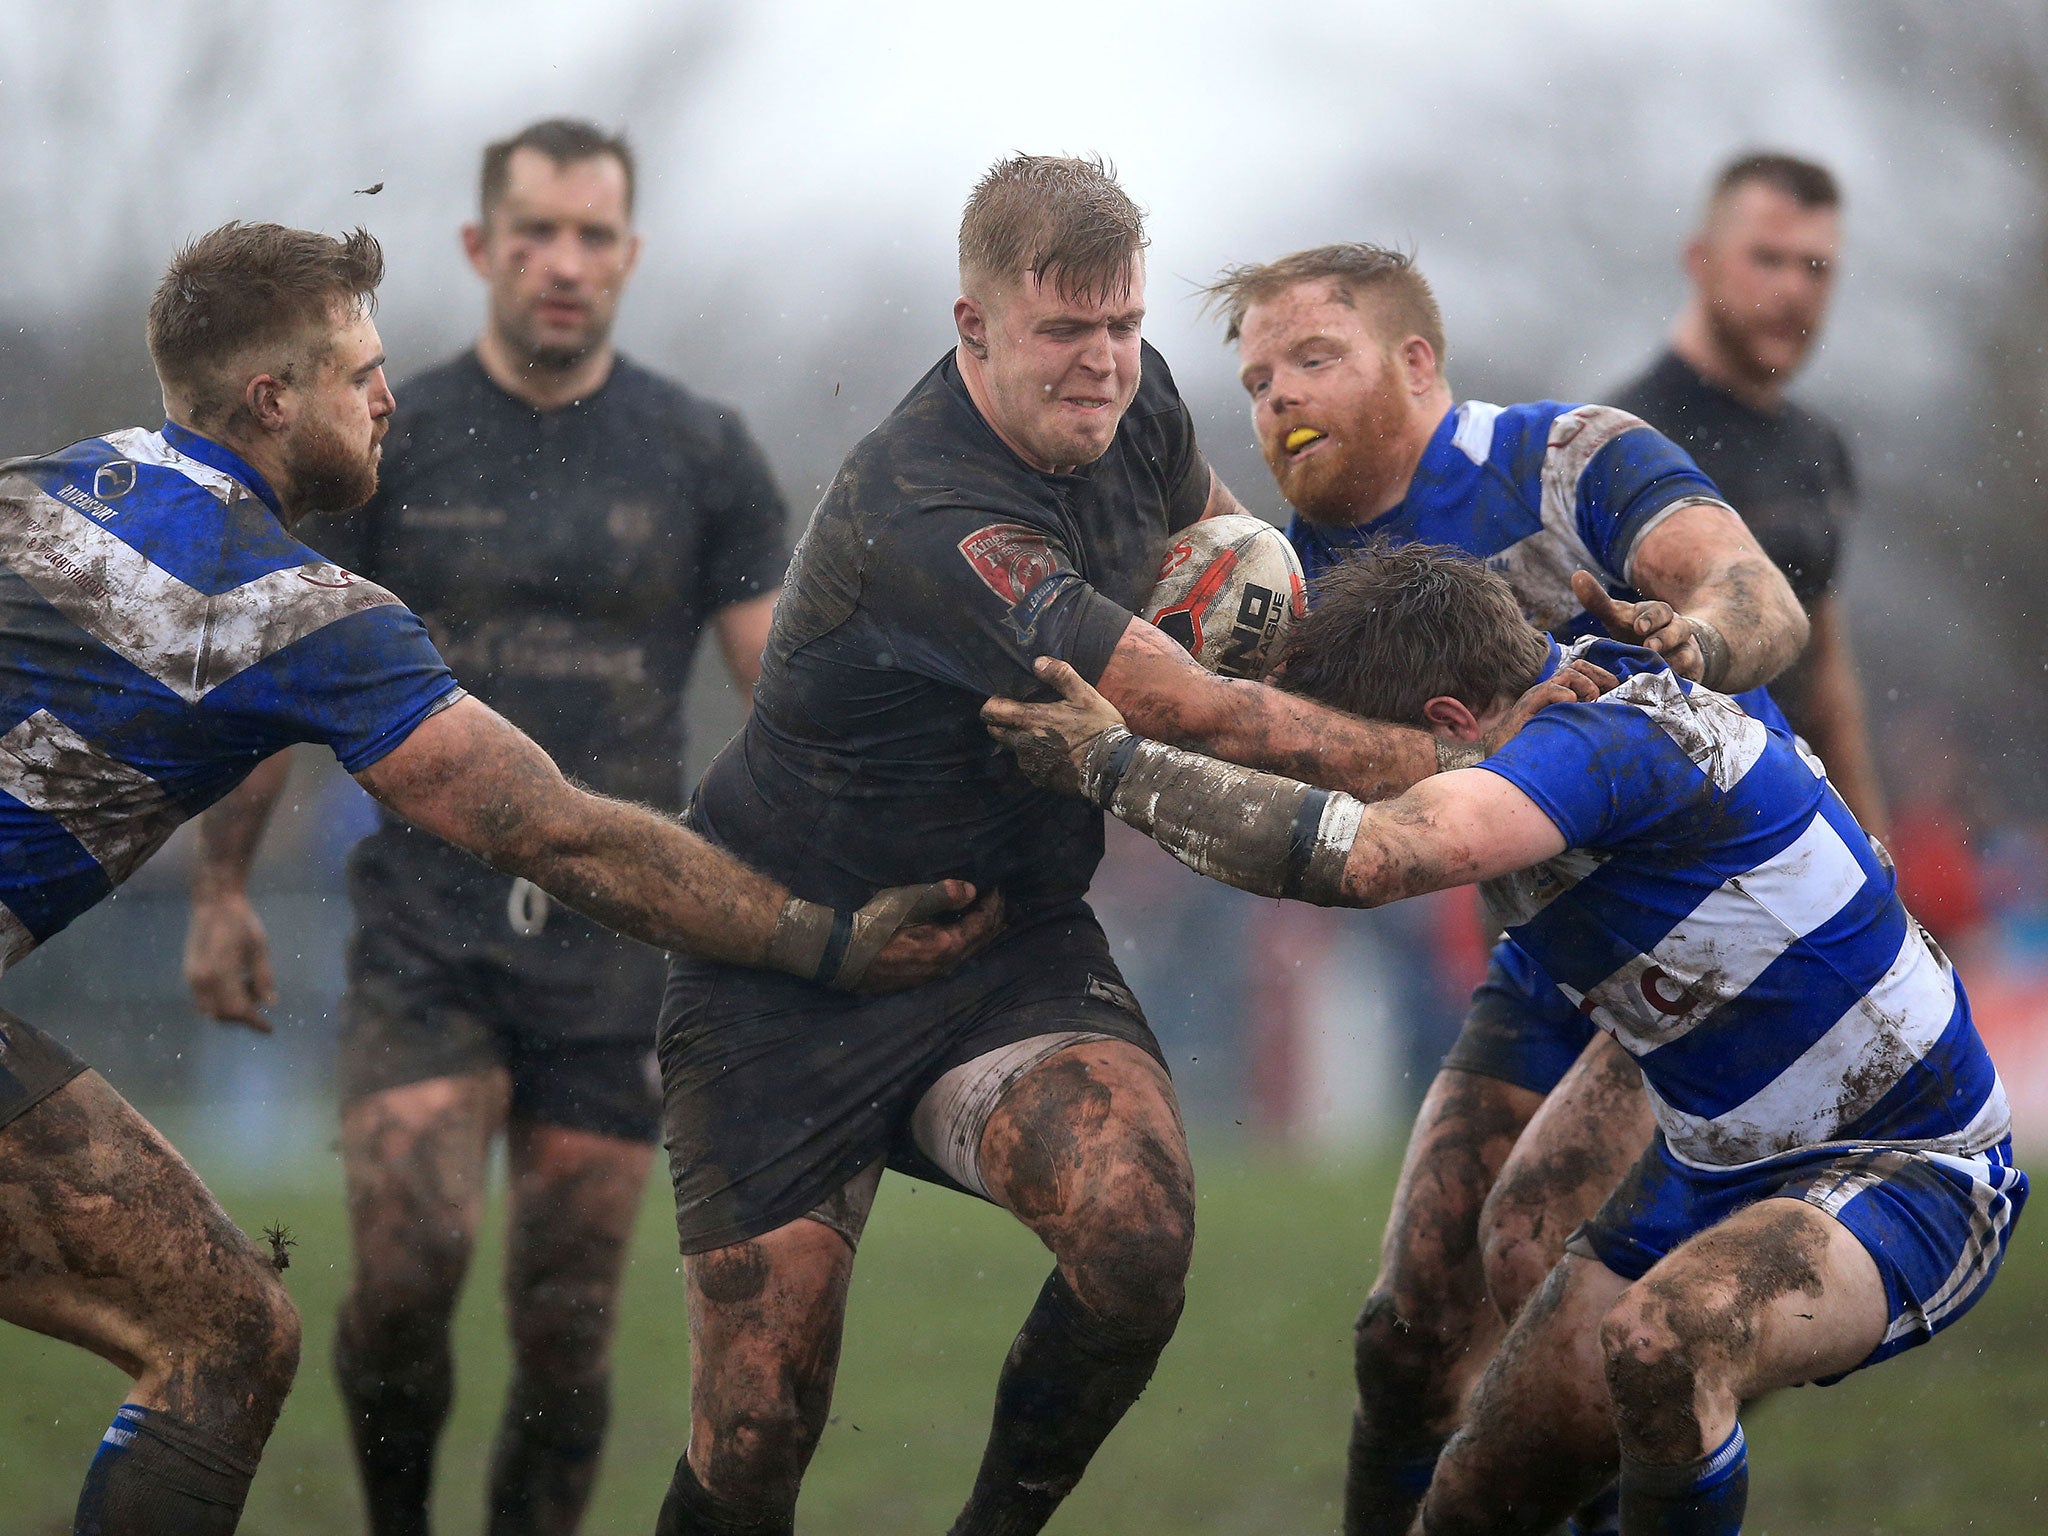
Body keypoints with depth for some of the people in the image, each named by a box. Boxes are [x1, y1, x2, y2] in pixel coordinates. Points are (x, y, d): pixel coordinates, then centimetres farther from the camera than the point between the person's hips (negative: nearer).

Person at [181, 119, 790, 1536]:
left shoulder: (703, 456, 3)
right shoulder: (385, 446, 2)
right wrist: (222, 887, 10)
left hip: (614, 952, 1)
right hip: (425, 934, -1)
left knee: (568, 1326, 1)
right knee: (408, 1267, -18)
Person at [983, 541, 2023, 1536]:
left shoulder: (1613, 742, -29)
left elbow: (1361, 858, -44)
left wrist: (1114, 764, -33)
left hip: (1913, 1172, -9)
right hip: (1714, 1166, 9)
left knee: (1660, 1344, -38)